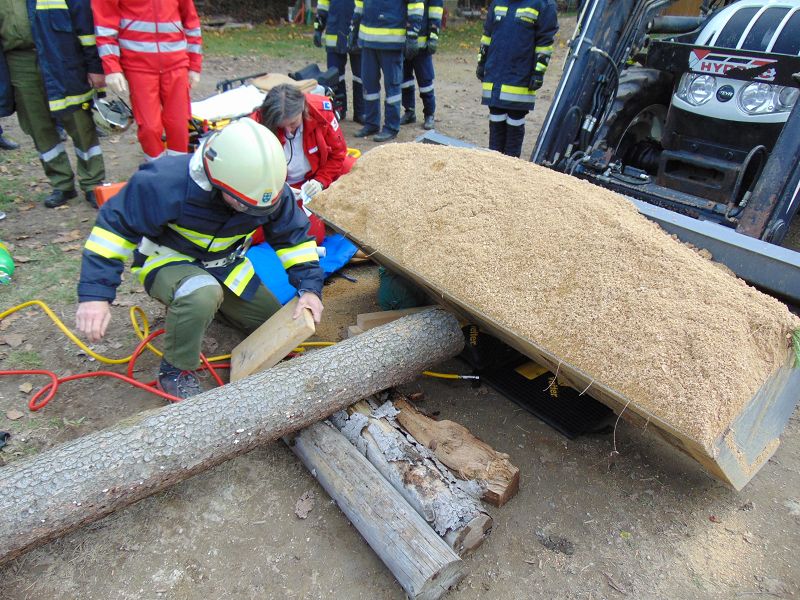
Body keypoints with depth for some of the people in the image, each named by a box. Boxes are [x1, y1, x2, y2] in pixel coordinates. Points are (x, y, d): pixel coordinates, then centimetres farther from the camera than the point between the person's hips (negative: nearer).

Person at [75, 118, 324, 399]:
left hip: (227, 266, 5)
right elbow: (115, 226, -25)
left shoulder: (272, 190, -22)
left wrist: (309, 288, -19)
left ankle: (215, 304, 29)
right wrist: (94, 293, -30)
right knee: (202, 294, -41)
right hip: (168, 260, -5)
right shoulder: (167, 183, -35)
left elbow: (294, 234, -9)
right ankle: (176, 371, -14)